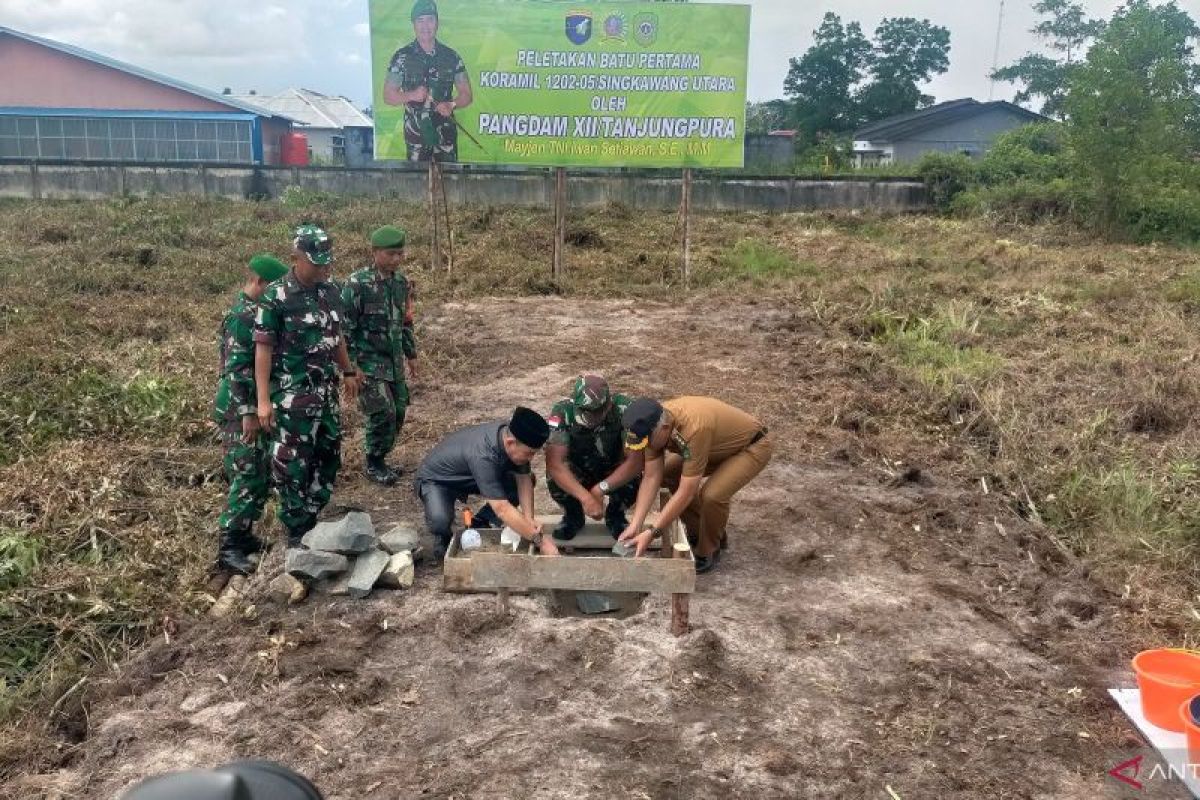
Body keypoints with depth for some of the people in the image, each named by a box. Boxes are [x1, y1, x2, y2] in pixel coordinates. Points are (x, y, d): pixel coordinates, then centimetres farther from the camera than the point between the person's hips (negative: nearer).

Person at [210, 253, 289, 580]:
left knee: (260, 476, 14)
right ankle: (227, 551, -6)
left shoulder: (257, 312, 13)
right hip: (240, 411, -10)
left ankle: (242, 535, 24)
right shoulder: (242, 316, -18)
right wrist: (248, 412, -23)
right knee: (248, 478, -10)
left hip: (254, 407, 10)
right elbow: (236, 370, -23)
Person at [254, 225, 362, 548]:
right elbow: (263, 348, -13)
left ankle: (316, 521, 29)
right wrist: (264, 399, -17)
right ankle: (297, 533, 12)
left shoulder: (329, 292, 6)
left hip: (326, 392, 7)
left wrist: (348, 371, 25)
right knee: (293, 464, 0)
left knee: (328, 456, 14)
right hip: (292, 396, -7)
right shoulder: (275, 297, -13)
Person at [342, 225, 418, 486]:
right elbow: (346, 327, -14)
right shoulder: (358, 284, -16)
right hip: (368, 360, -7)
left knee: (399, 410, 8)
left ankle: (380, 457, 25)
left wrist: (411, 354, 18)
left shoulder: (402, 282, 5)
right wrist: (351, 364, -15)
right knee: (383, 413, -10)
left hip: (394, 360, 7)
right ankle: (374, 464, 9)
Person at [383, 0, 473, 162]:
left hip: (446, 133, 1)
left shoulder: (451, 57, 3)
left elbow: (466, 95, 7)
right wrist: (412, 95, -17)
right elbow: (388, 96, 1)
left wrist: (451, 105, -14)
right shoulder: (402, 57, 0)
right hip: (415, 134, -1)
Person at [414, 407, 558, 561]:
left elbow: (523, 478, -10)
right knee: (440, 521, -37)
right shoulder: (482, 455, -42)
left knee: (528, 479, -10)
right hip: (436, 479, -7)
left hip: (469, 477, 7)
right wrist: (539, 540, -40)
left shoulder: (514, 434, -21)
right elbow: (502, 509, -43)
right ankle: (442, 537, 0)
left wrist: (529, 519, -24)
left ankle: (480, 525, 6)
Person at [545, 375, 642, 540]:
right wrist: (585, 497, -47)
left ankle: (615, 515, 2)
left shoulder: (623, 409, -29)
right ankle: (573, 515, 1)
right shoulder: (562, 411, -29)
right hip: (576, 475, 0)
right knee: (555, 477, -31)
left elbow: (636, 460, -31)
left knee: (632, 480, -32)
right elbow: (554, 463, -37)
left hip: (614, 475, 0)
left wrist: (600, 489, -39)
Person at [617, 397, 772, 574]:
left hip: (752, 446, -8)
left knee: (712, 495, -29)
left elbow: (686, 493, -37)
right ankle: (697, 533, 17)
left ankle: (708, 551, -2)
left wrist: (652, 533, -34)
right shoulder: (653, 423, -19)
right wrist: (635, 526, -22)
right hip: (720, 444, 8)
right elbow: (651, 478, -15)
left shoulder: (694, 429, -41)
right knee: (666, 476, -2)